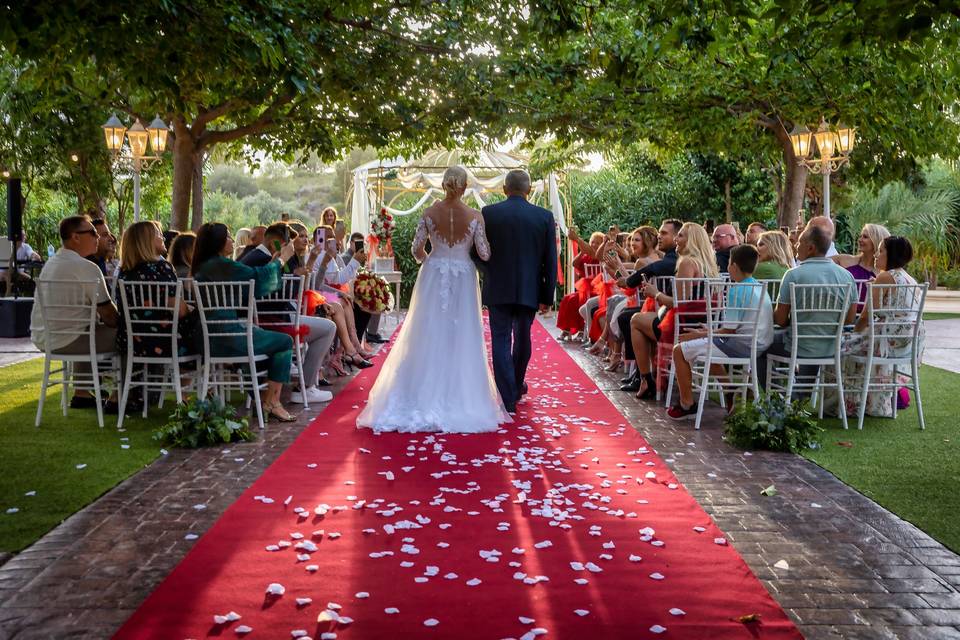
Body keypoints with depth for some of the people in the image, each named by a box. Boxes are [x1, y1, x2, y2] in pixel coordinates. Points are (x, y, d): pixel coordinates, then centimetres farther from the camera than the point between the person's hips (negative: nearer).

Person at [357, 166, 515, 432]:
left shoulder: (429, 213, -5)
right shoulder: (475, 216, -8)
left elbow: (417, 249, -1)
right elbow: (484, 254, -8)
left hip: (433, 279, 1)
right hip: (463, 280, -1)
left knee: (428, 337, 7)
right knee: (461, 338, 7)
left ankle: (424, 396, 11)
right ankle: (459, 398, 12)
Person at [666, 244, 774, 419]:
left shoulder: (737, 290, -16)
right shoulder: (759, 287, 12)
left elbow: (728, 331, -18)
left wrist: (703, 334, -3)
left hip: (741, 346, -10)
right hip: (759, 344, 10)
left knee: (679, 350, -2)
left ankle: (686, 405, 4)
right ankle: (732, 395, 29)